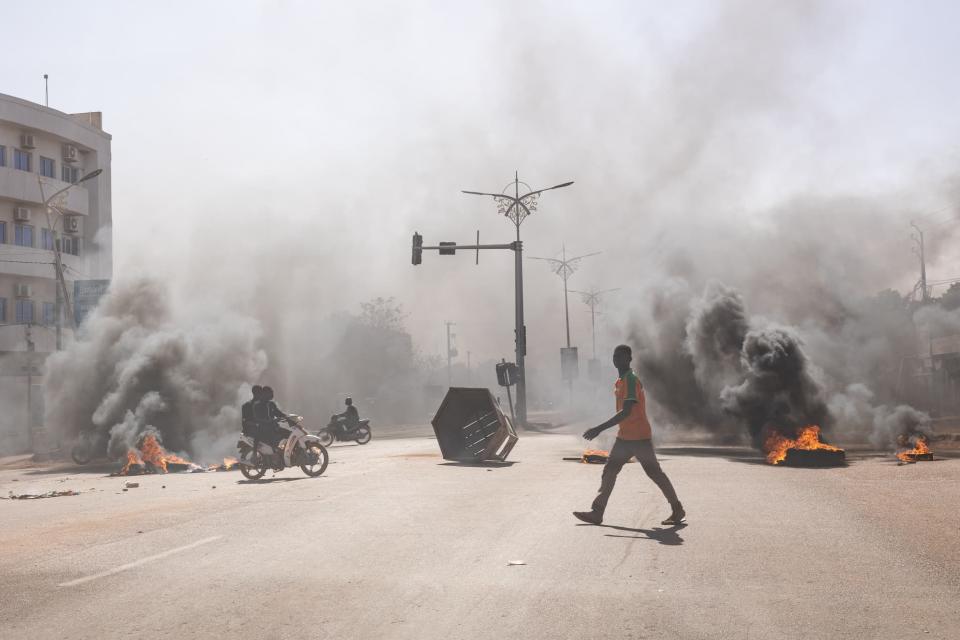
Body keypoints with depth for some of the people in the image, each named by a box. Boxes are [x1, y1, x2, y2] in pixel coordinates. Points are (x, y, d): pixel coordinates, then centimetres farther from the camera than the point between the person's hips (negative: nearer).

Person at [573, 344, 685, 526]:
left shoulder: (631, 380, -19)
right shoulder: (620, 381, 11)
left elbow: (626, 412, -27)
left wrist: (600, 429, -30)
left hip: (639, 437, -9)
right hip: (624, 437, 9)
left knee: (654, 473, 0)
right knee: (609, 471, 4)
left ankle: (678, 510, 13)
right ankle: (597, 512, 4)